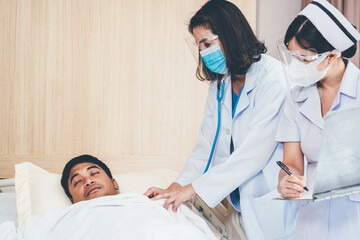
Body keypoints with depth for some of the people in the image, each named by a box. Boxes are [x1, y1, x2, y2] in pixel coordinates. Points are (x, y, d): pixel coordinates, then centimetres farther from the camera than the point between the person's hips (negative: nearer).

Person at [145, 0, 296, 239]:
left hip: (270, 205, -6)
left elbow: (254, 152, -22)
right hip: (238, 201, 6)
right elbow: (206, 145, 7)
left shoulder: (272, 77, -15)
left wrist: (193, 189, -21)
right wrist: (177, 187, -8)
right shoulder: (219, 85, 8)